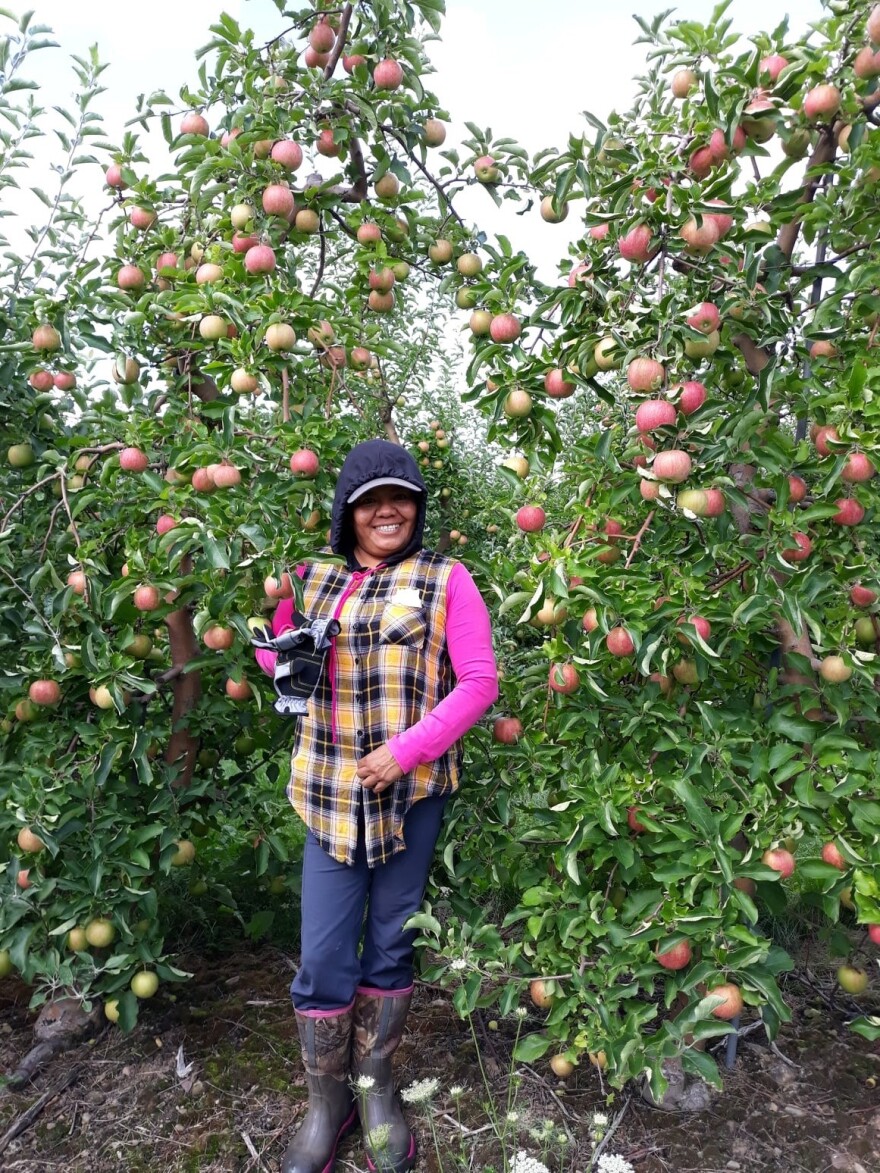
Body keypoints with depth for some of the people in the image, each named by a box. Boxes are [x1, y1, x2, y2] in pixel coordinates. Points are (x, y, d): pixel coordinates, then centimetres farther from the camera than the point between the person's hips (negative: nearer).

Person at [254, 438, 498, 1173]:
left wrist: (408, 748, -17)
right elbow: (275, 654, 18)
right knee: (323, 959, 6)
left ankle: (375, 1090, 36)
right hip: (331, 793, 2)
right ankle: (326, 1105, 30)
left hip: (413, 791, -2)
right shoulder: (311, 579, 7)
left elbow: (480, 681, -8)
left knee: (391, 946, 13)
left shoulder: (445, 579, -3)